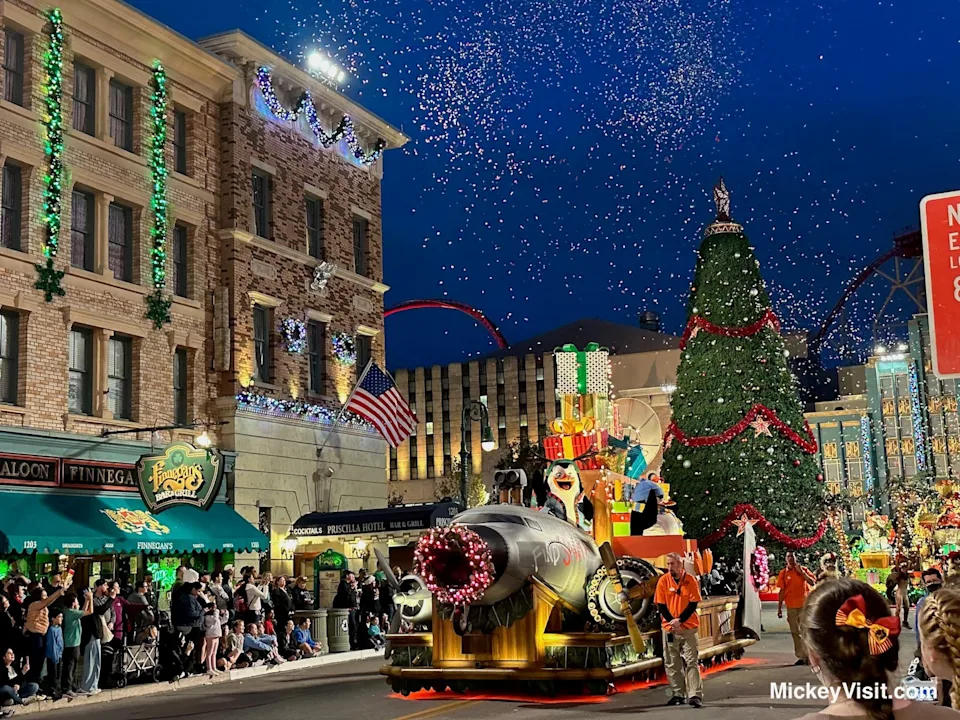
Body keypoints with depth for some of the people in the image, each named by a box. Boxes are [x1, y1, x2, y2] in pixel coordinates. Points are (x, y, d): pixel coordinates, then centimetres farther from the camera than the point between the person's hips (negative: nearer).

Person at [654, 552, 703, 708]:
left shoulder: (690, 580, -3)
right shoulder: (663, 581, 1)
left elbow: (693, 603, -5)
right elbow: (661, 605, 1)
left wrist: (679, 620, -13)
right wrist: (672, 622, -10)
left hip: (688, 627, -2)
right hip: (669, 628, 2)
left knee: (692, 661, -6)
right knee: (672, 663, 5)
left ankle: (695, 696, -8)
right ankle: (678, 695, 14)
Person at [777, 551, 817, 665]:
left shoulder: (803, 570, 2)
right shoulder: (783, 573, 4)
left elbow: (813, 582, -8)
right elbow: (782, 591, 6)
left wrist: (801, 572, -15)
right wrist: (779, 608, 4)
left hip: (804, 604, -2)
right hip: (791, 607, 2)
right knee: (795, 632, 3)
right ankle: (801, 657, 8)